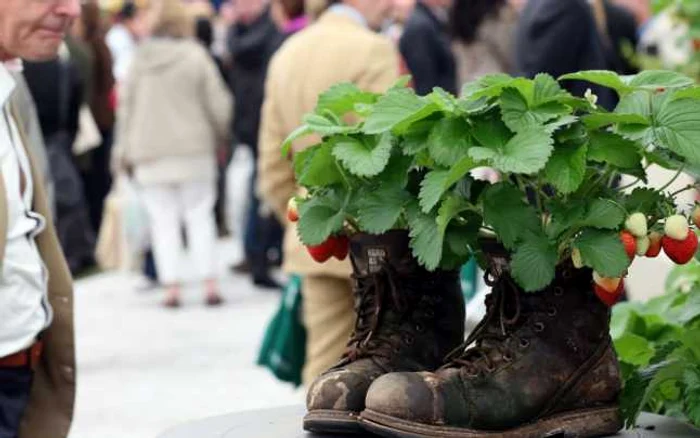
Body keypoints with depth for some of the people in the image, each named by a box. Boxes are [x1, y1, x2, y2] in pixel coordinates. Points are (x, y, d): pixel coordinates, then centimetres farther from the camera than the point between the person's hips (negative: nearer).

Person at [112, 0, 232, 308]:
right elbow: (217, 103, -4)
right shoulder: (196, 57, -6)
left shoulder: (139, 59, 1)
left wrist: (124, 150, 12)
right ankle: (210, 285, 3)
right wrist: (221, 133, 14)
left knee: (163, 220, 5)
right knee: (200, 217, 6)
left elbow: (126, 106, 5)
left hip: (150, 155, 1)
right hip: (193, 149, -1)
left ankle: (171, 286, 1)